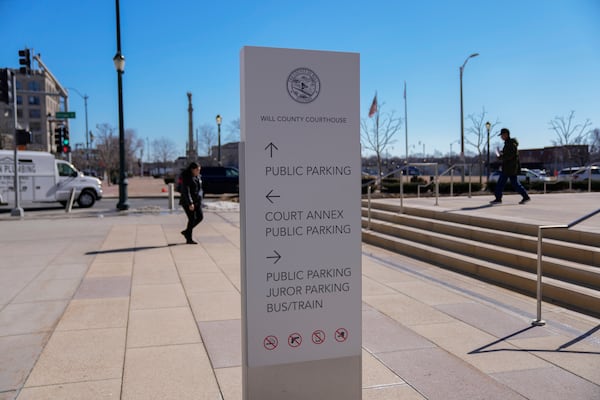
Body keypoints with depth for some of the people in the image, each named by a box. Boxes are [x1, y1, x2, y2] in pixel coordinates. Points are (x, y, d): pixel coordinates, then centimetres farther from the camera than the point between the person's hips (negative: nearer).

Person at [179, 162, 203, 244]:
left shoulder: (197, 177, 9)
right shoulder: (186, 178, -16)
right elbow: (186, 191, -22)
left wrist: (200, 199, 18)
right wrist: (190, 203, -27)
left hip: (197, 201, 8)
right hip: (188, 202, -8)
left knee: (200, 217, 4)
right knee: (192, 219, -6)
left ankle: (186, 231, 20)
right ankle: (189, 239, 5)